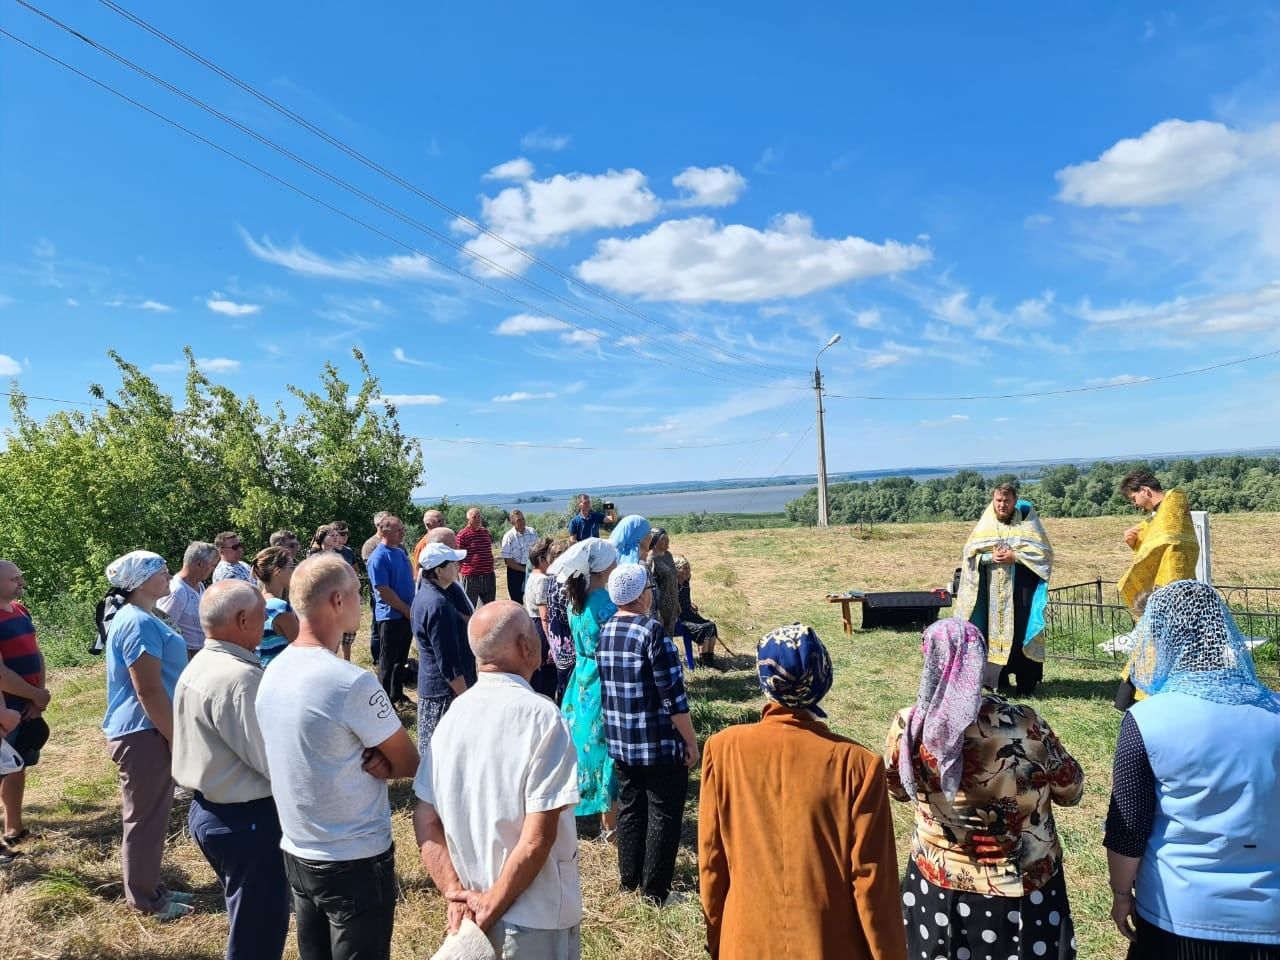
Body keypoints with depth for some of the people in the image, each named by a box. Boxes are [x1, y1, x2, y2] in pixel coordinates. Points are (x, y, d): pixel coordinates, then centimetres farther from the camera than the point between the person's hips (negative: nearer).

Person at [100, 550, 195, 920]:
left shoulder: (137, 618, 13)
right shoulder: (139, 623, -21)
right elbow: (149, 691, -23)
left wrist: (175, 734, 25)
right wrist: (178, 739, -18)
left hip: (148, 731, 10)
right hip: (145, 733, -10)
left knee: (152, 816, 19)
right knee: (145, 819, 3)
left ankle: (150, 887, 31)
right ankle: (145, 899, 16)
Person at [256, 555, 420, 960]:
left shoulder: (273, 673, -1)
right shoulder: (352, 683, -26)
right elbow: (409, 763, -15)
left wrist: (369, 759, -8)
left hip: (297, 853, 8)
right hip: (356, 861, -7)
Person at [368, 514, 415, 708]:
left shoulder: (401, 552, 10)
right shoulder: (379, 557, -16)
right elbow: (383, 590, -20)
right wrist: (407, 610, -16)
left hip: (407, 615, 8)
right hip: (390, 616, -8)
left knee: (401, 659, 17)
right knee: (388, 661, 3)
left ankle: (398, 695, 29)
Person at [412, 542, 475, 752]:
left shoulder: (423, 595, 9)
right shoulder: (438, 604, -23)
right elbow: (448, 662, -22)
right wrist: (466, 696, -17)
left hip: (428, 686, 10)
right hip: (445, 690, -10)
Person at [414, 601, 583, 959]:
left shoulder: (454, 713, -2)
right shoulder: (541, 716, -21)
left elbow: (425, 820, 0)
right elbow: (537, 839, -22)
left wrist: (456, 893, -4)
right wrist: (492, 908, -11)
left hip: (471, 903, 6)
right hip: (535, 920, -5)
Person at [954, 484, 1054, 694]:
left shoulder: (1027, 521, 4)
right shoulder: (985, 525, 10)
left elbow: (1044, 551, -3)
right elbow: (969, 553, 7)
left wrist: (1015, 557, -14)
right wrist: (991, 557, -11)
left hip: (1022, 589, -2)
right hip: (993, 591, 2)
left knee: (1022, 632, -4)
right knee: (995, 631, 1)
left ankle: (1026, 684, 4)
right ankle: (997, 682, 9)